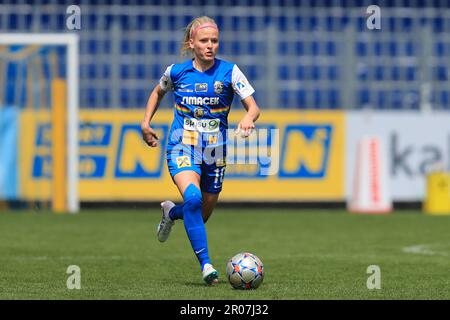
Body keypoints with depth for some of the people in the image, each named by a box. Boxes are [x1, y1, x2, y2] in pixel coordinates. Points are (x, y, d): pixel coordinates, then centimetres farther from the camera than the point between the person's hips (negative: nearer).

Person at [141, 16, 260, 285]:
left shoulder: (229, 71, -4)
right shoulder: (176, 72, 0)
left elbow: (253, 106, -8)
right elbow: (158, 92, 22)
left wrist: (248, 118, -30)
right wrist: (146, 122, 12)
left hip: (214, 150, 2)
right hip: (182, 145, -2)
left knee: (203, 214, 12)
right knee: (192, 197, -29)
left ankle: (171, 212, 48)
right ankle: (206, 264, -25)